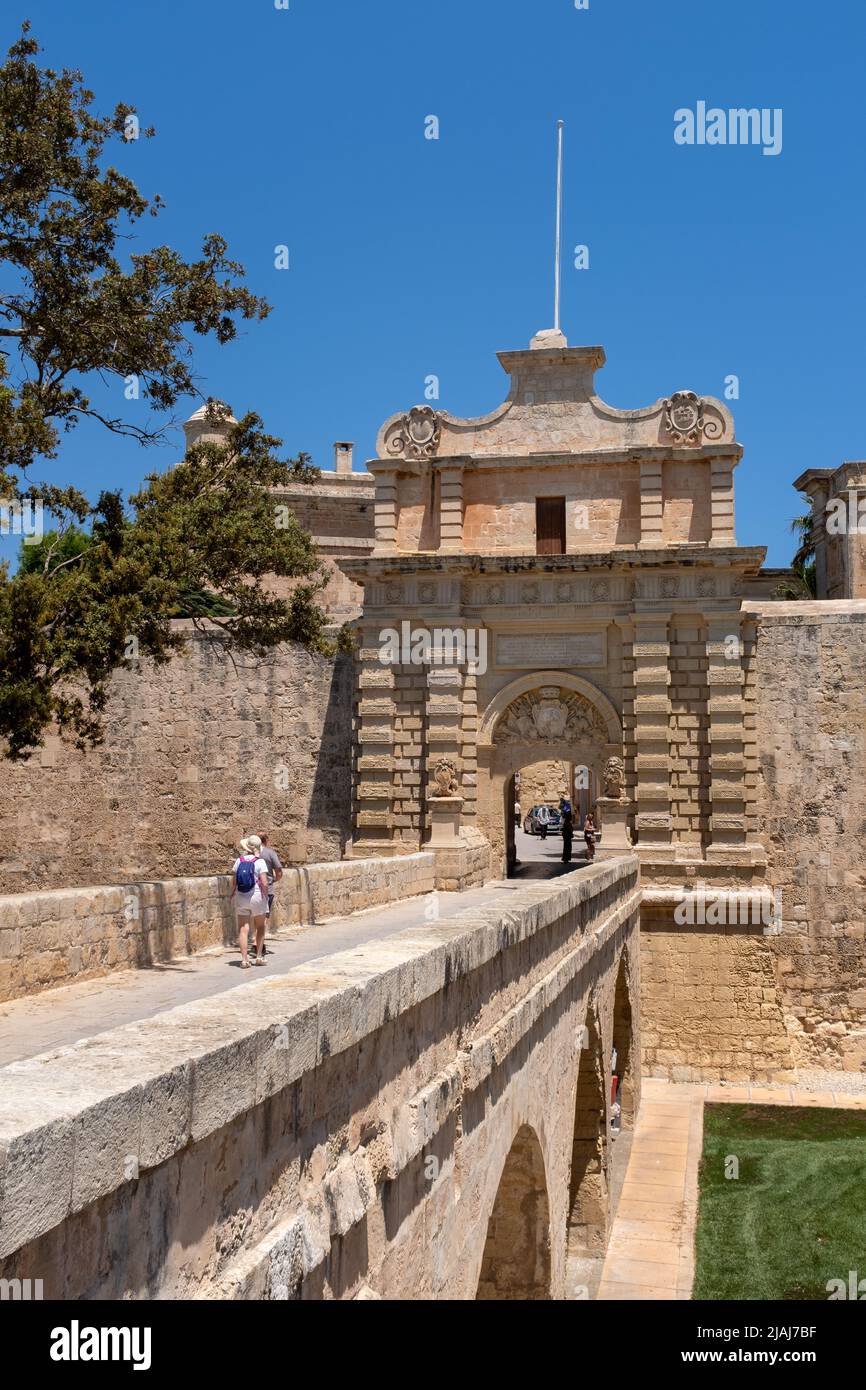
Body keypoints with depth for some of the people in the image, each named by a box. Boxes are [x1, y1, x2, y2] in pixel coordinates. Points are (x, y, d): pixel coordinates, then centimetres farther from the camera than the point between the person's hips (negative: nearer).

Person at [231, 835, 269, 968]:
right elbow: (264, 883, -14)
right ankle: (259, 956, 19)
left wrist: (232, 894, 15)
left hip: (241, 897, 2)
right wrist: (265, 896, 0)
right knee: (260, 927, 16)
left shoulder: (239, 860, 2)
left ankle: (244, 959, -3)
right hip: (257, 897, -2)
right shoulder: (259, 861, -8)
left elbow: (233, 881, 1)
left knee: (243, 929, 3)